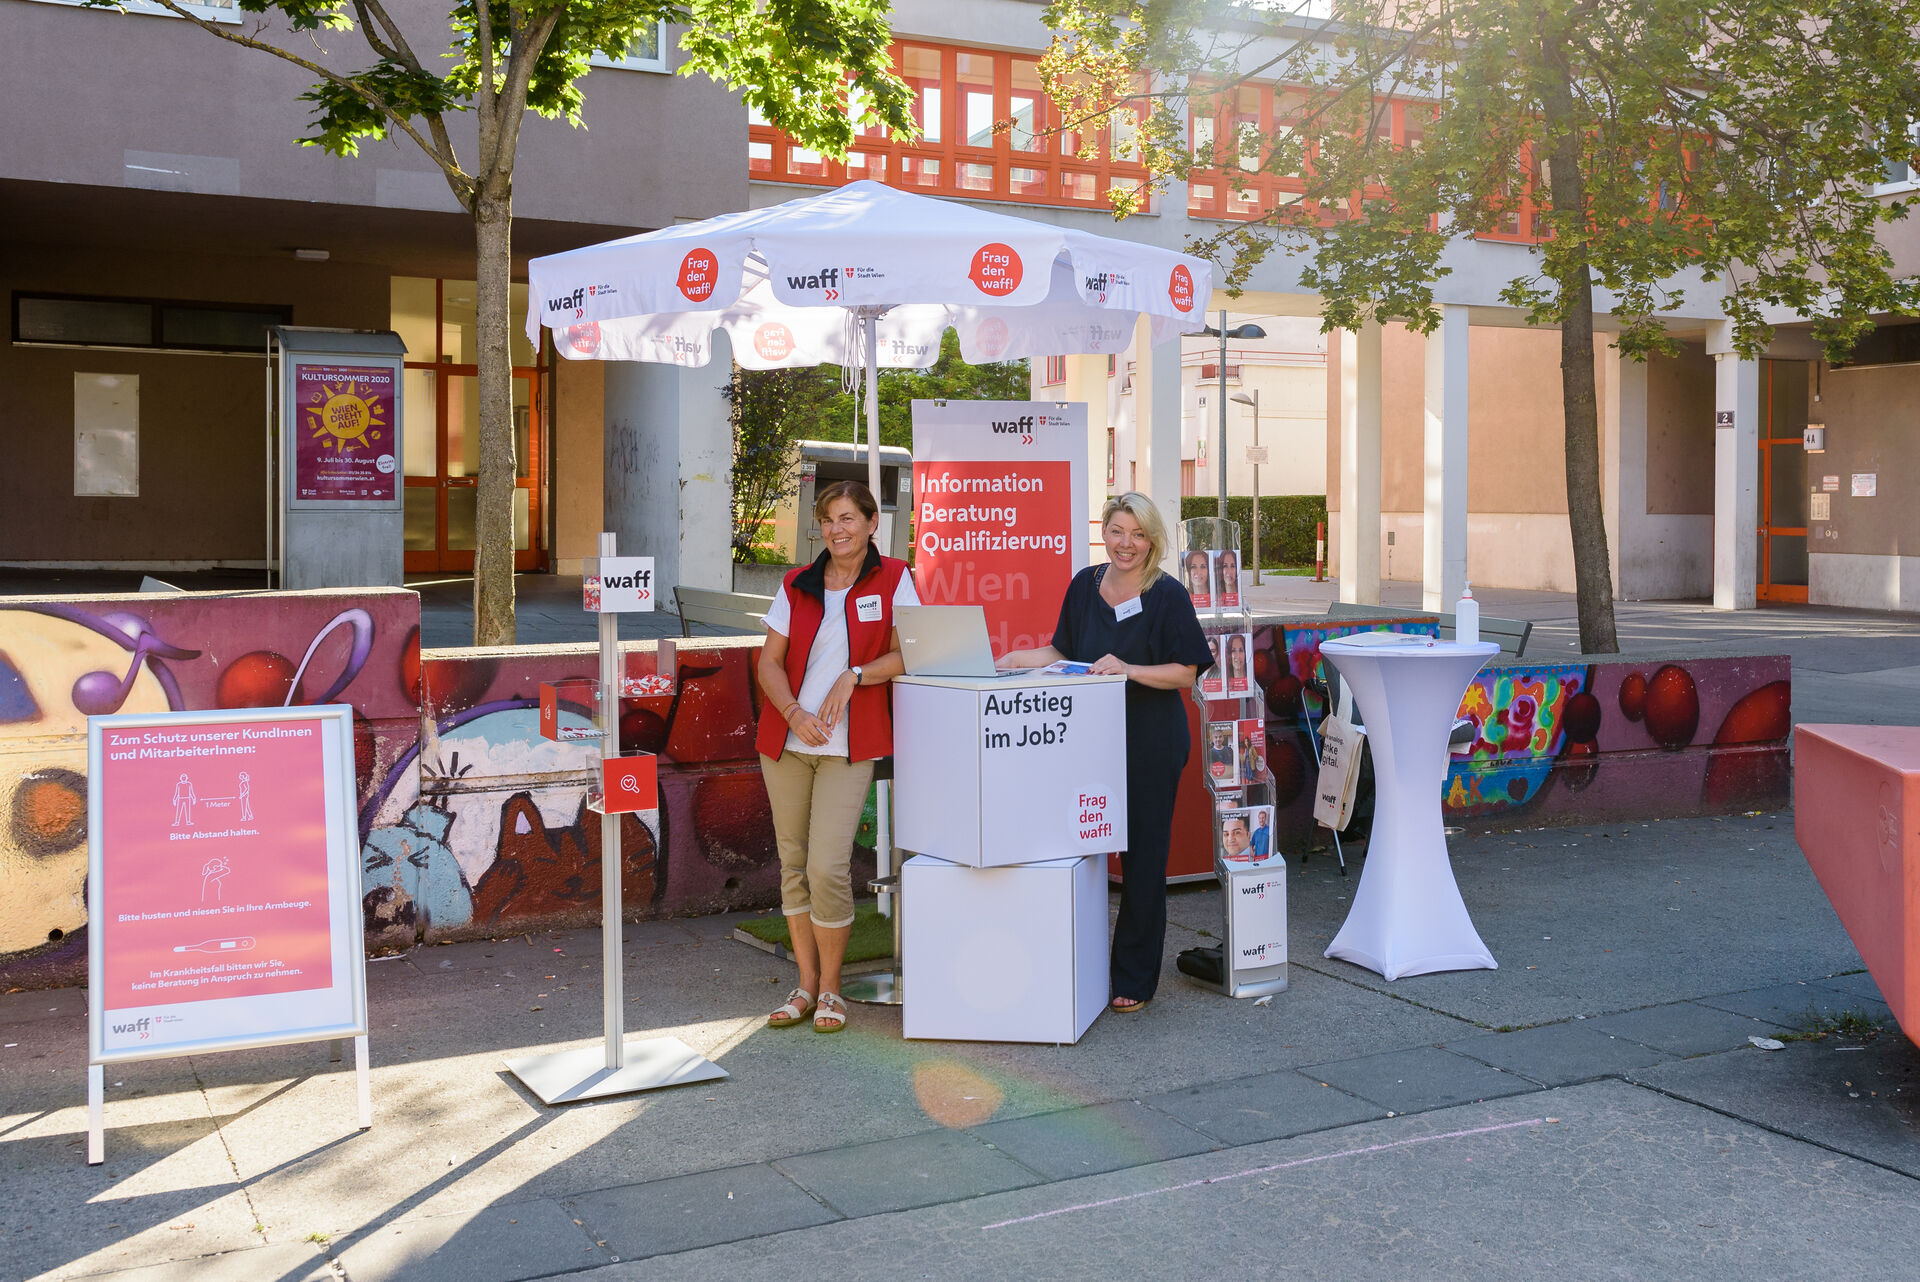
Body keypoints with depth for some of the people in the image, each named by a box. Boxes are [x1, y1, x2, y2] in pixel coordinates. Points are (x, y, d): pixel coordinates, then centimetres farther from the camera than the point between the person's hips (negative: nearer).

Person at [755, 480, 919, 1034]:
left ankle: (830, 989, 8)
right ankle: (806, 984, 20)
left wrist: (854, 676, -15)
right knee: (793, 863, 8)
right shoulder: (796, 585, 8)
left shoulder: (893, 578, 1)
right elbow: (770, 661, 5)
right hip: (786, 741, 4)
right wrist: (794, 713, -12)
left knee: (828, 867, -10)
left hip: (849, 746, -3)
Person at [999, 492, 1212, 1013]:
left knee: (1142, 857, 3)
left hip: (1151, 741, -4)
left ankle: (1135, 979, 15)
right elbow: (1066, 653, 17)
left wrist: (1128, 669, -21)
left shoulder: (1167, 595, -6)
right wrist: (1023, 658, 2)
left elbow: (1185, 674, -9)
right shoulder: (1084, 585, 8)